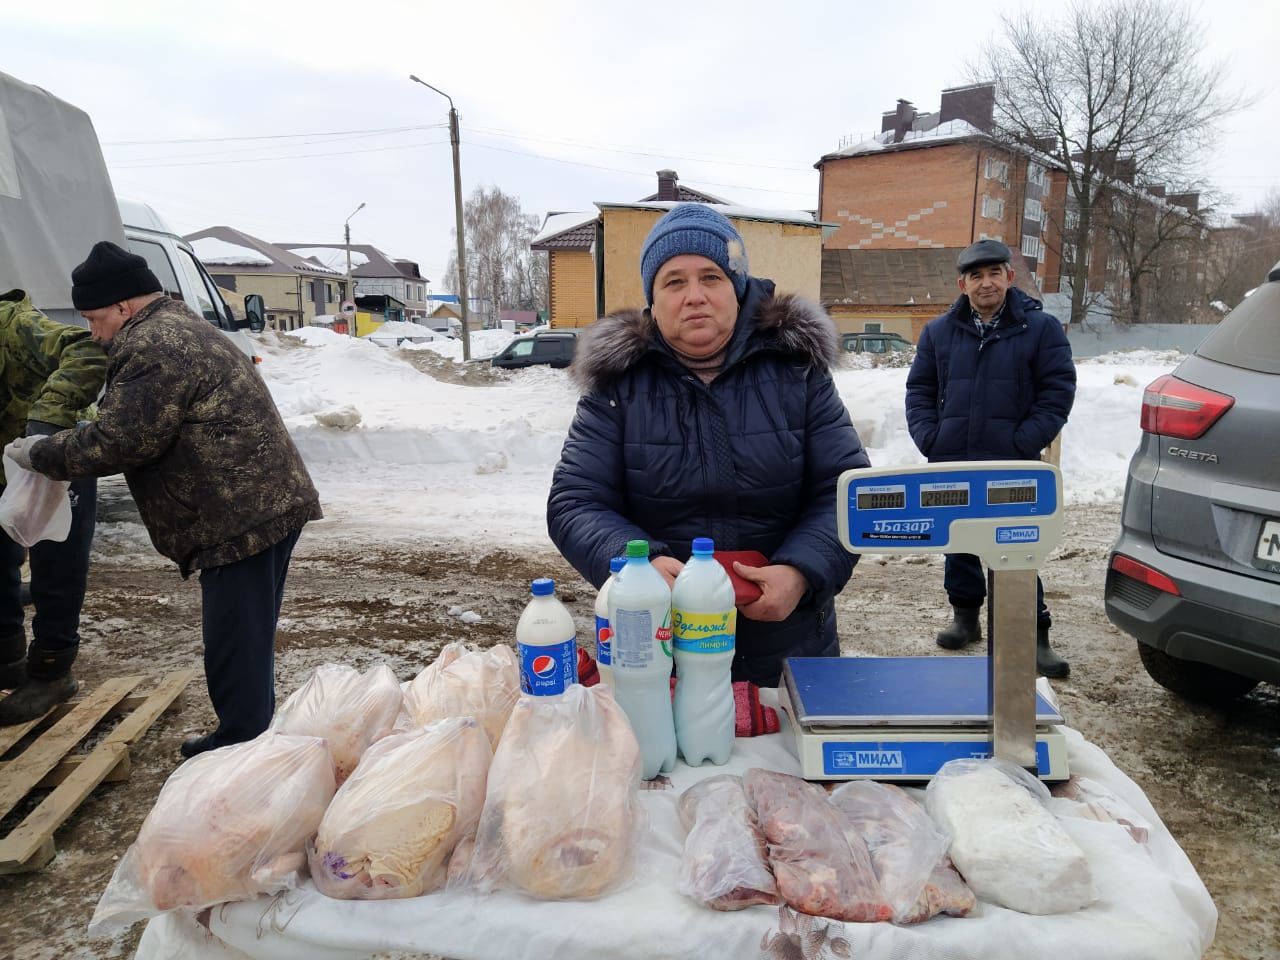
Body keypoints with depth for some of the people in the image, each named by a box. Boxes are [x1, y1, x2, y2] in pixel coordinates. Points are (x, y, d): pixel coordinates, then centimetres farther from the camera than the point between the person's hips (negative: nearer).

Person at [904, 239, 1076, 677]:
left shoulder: (1041, 328, 1)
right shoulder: (939, 332, 9)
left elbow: (1058, 391, -2)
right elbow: (919, 390, 11)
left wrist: (1024, 444, -11)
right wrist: (929, 439, -2)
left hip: (1012, 467, -3)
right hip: (950, 465, 3)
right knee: (958, 544, 13)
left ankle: (1034, 635, 7)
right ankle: (965, 616, 29)